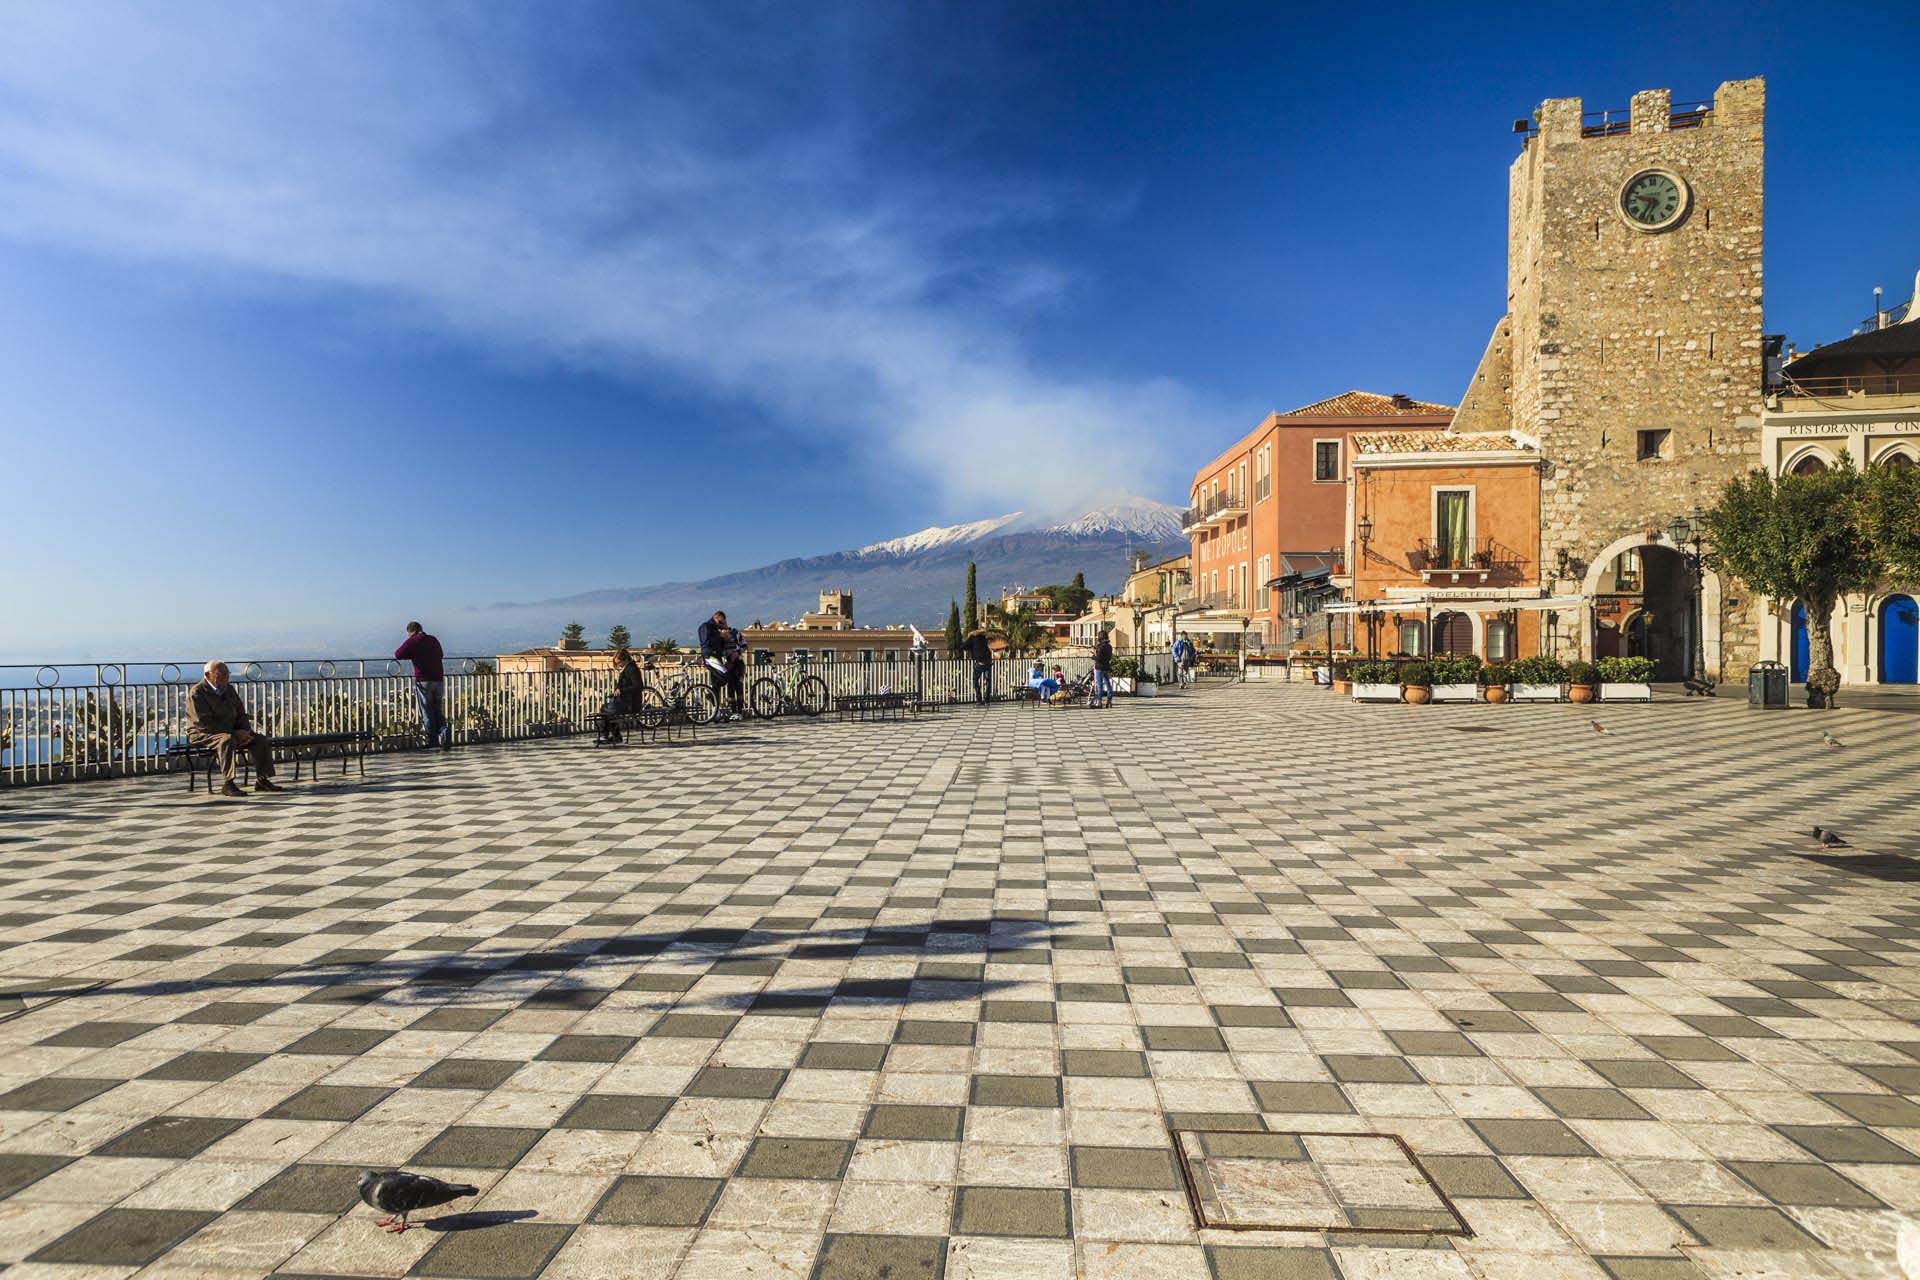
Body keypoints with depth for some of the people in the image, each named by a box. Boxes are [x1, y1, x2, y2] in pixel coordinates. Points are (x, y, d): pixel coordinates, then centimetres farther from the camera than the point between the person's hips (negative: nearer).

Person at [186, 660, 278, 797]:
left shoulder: (229, 690, 11)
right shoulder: (197, 693, -13)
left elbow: (241, 714, 16)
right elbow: (204, 723, -22)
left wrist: (245, 731, -6)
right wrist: (235, 733, -25)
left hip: (231, 732, 8)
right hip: (203, 735, -8)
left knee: (261, 740, -10)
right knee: (227, 740, -38)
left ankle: (261, 780, -7)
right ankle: (228, 785, -40)